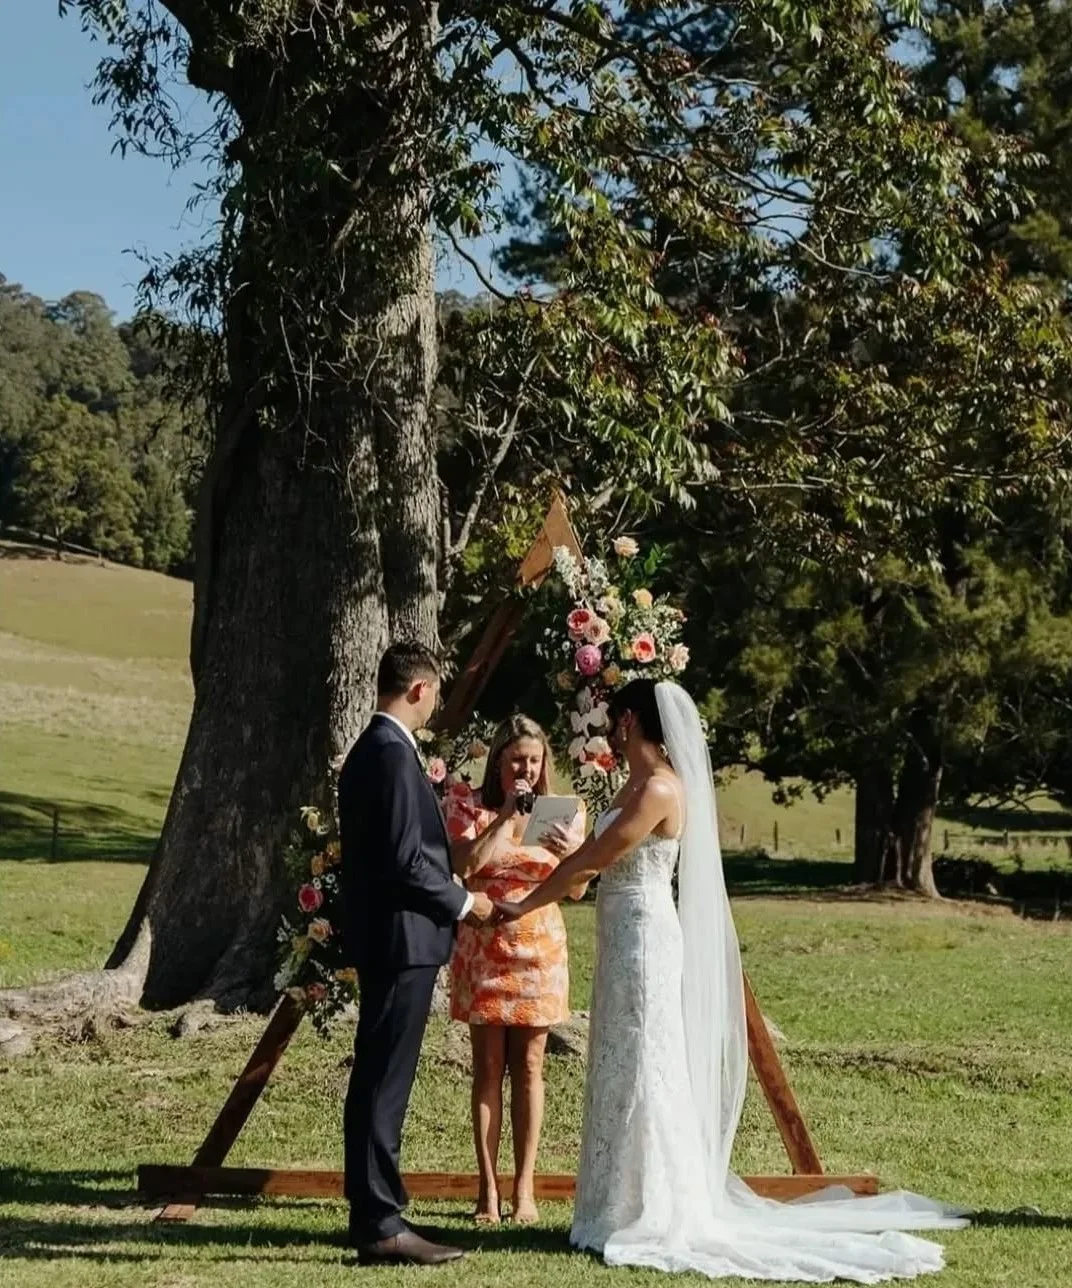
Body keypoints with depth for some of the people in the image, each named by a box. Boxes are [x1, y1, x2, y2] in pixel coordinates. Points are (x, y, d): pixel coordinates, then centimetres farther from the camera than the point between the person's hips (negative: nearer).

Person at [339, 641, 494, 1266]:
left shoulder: (369, 748, 15)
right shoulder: (394, 752, -17)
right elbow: (404, 859, -21)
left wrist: (448, 889, 20)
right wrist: (462, 903, -9)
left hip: (384, 937, 11)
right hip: (402, 938, -11)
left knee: (377, 1081, 14)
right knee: (385, 1083, -7)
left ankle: (372, 1210, 21)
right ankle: (380, 1223, -3)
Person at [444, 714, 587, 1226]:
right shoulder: (468, 806, -2)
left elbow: (577, 890, -1)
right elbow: (464, 866, -17)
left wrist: (570, 853, -22)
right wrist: (506, 815, -21)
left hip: (538, 946, 1)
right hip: (483, 944, -1)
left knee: (528, 1066, 2)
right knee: (489, 1066, -1)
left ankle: (524, 1189, 5)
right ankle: (488, 1189, 3)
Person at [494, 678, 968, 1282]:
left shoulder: (658, 789, -16)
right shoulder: (639, 784, 13)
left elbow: (593, 859, -15)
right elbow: (593, 856, 16)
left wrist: (525, 905, -7)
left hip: (643, 939, -10)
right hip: (626, 938, 10)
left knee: (642, 1075, -4)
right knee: (624, 1076, 13)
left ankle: (658, 1218, 4)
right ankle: (635, 1210, 21)